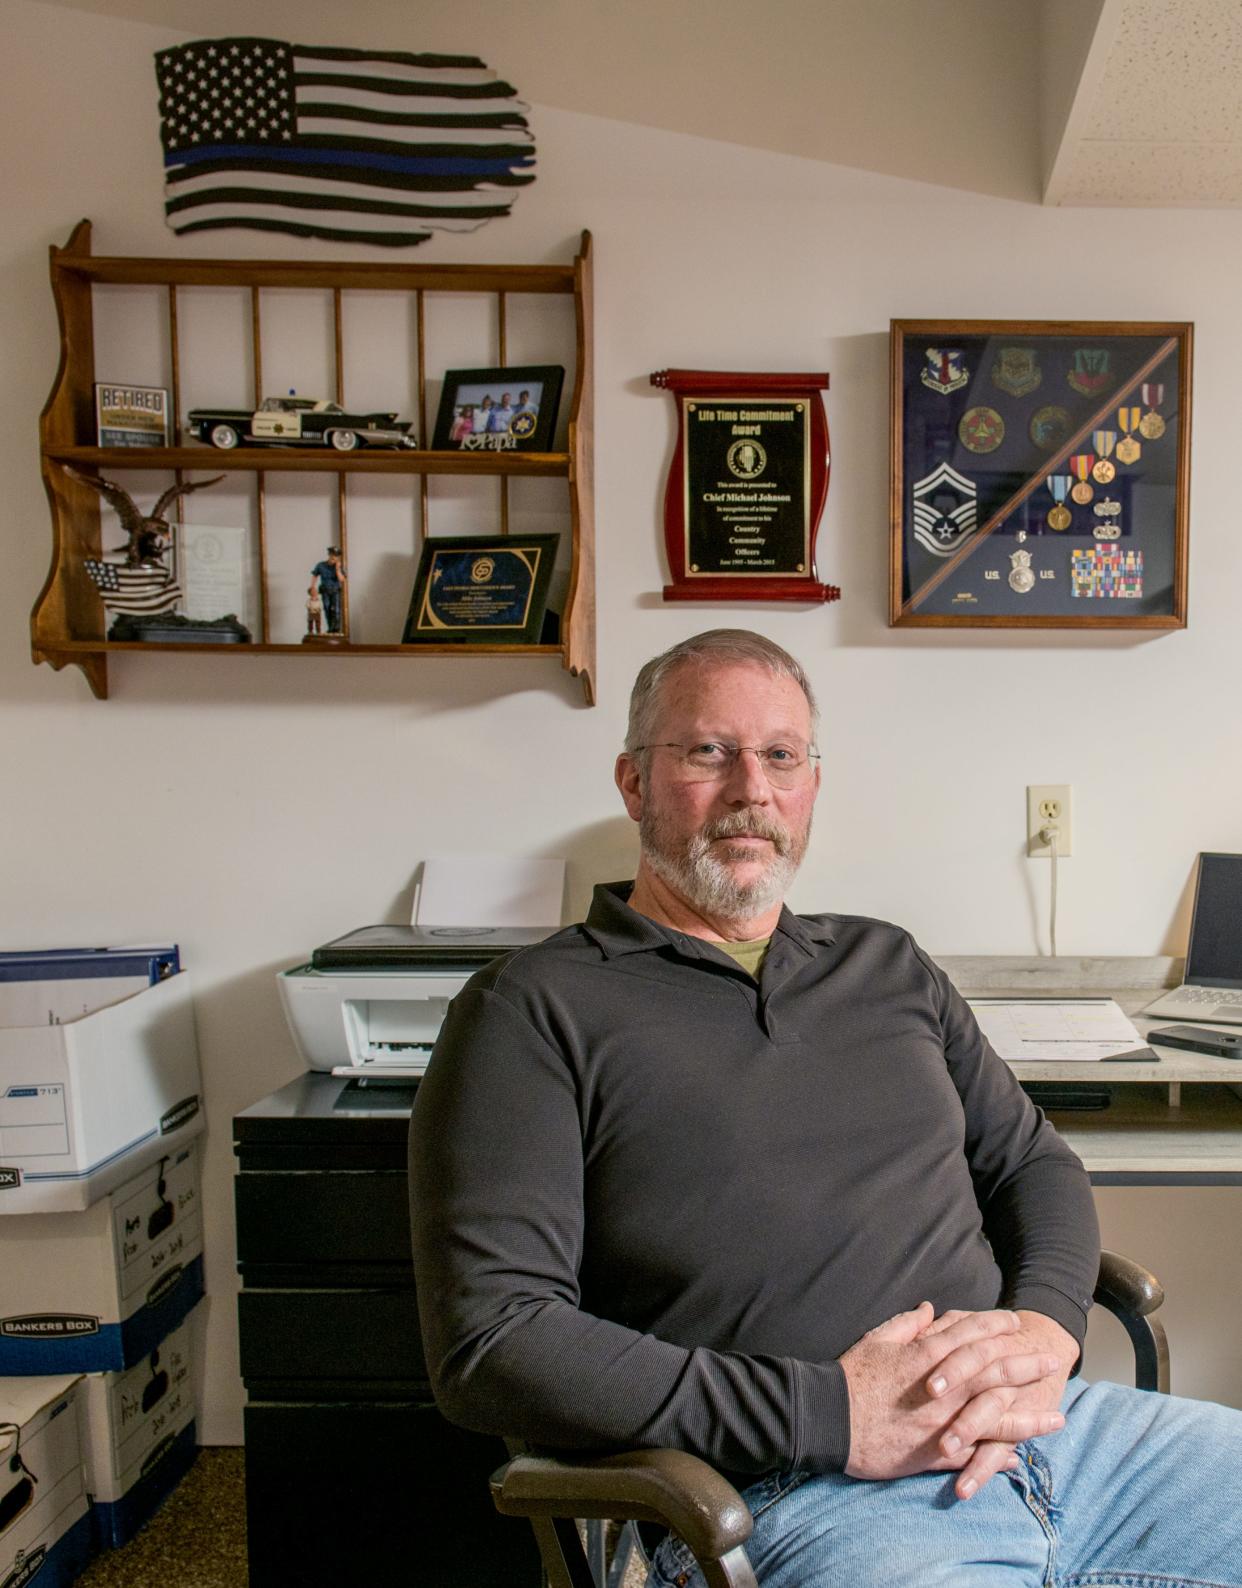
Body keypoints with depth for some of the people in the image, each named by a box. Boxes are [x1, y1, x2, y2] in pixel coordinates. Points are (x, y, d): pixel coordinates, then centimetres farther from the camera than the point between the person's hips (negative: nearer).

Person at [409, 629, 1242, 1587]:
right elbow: (488, 1338, -9)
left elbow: (1035, 1160, 21)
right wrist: (831, 1415, -14)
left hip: (1043, 1426, 6)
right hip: (801, 1498, -6)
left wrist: (1046, 1329, -2)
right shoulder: (534, 1010, -2)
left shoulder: (889, 967, 18)